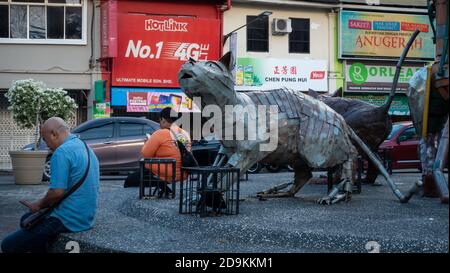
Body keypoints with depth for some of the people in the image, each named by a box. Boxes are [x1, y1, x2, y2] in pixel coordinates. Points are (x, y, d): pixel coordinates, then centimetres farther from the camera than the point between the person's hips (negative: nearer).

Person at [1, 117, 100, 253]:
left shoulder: (62, 152, -19)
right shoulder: (85, 148, 11)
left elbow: (57, 192, -24)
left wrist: (39, 205, -4)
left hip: (67, 221, -10)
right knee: (27, 219, 29)